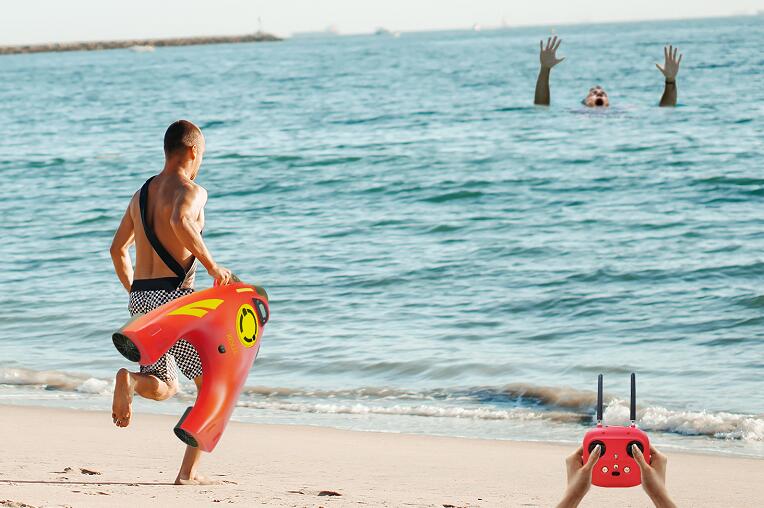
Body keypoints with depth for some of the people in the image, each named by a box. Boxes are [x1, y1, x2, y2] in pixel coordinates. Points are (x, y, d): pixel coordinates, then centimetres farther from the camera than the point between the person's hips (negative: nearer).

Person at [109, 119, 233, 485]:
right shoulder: (190, 191, -7)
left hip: (141, 300, 7)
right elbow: (180, 222, -30)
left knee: (164, 388, 18)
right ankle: (188, 472, 1)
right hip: (175, 296, -7)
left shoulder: (141, 194, 17)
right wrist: (212, 267, -21)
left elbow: (118, 250, 23)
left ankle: (129, 380, -18)